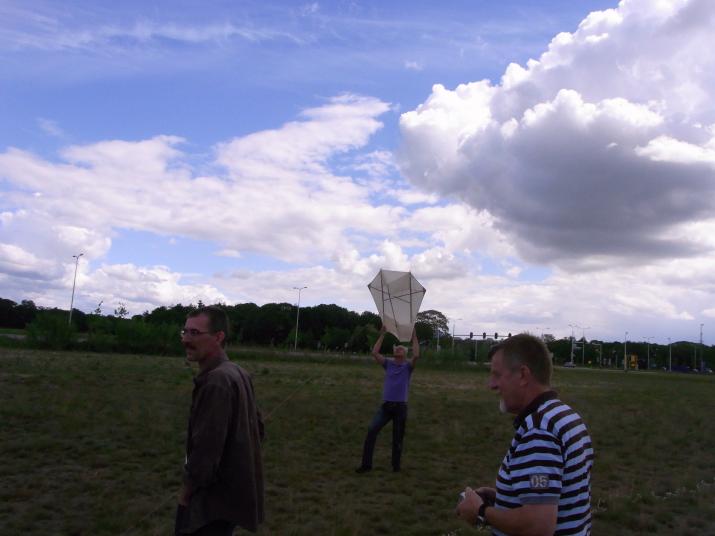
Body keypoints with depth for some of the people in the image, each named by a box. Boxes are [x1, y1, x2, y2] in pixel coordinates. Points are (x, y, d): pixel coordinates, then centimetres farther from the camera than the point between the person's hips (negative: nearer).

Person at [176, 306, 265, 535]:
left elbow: (206, 448, -25)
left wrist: (185, 493, -11)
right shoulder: (239, 374, 6)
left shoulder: (215, 382, -24)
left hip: (214, 500, -9)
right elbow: (257, 426, 14)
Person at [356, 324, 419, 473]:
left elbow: (416, 356, -16)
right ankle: (366, 464, -8)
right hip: (386, 405, 2)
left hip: (401, 406, -2)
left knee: (398, 438, 5)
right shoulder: (388, 364, 11)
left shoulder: (408, 366, 4)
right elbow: (375, 353, 0)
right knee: (371, 430, -14)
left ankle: (396, 466, 22)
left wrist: (414, 337, -11)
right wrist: (382, 335, 1)